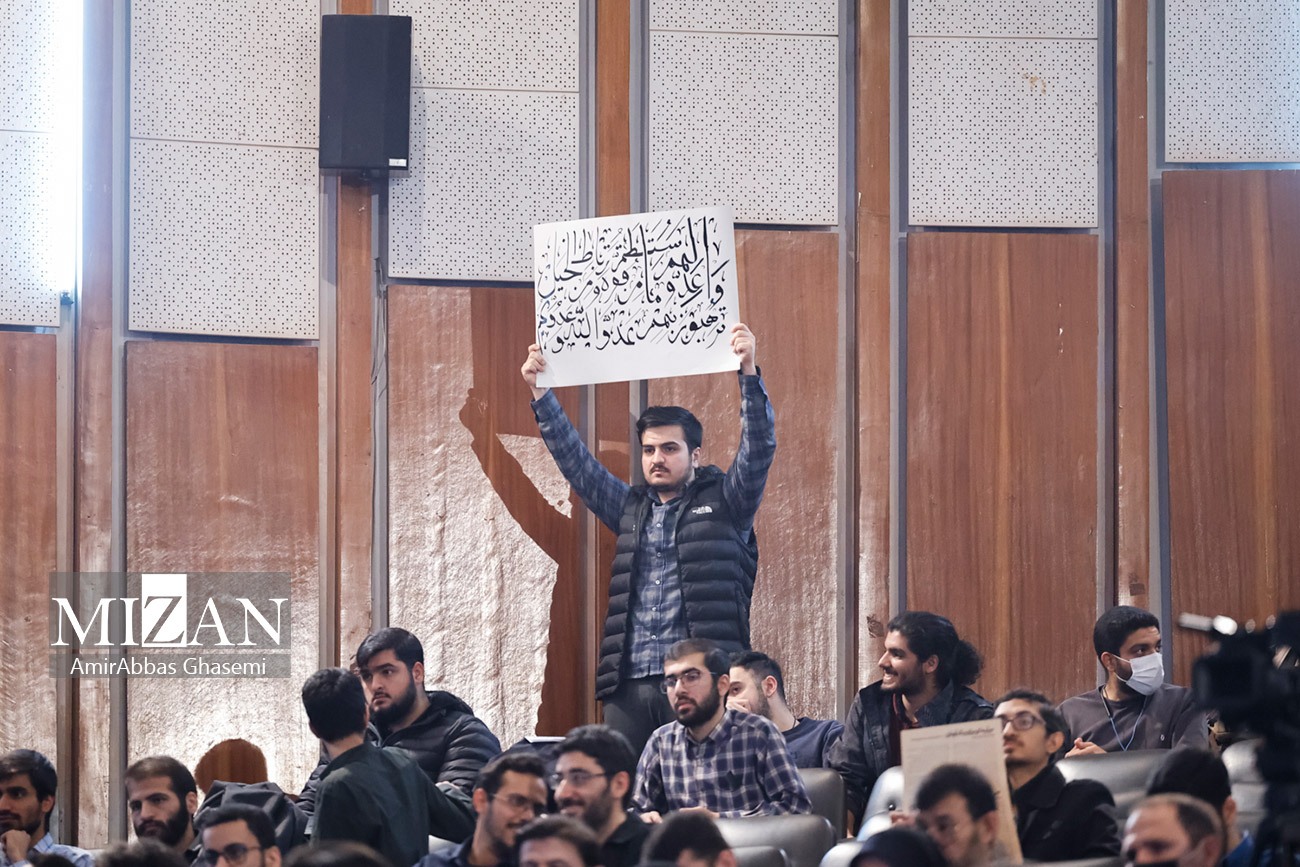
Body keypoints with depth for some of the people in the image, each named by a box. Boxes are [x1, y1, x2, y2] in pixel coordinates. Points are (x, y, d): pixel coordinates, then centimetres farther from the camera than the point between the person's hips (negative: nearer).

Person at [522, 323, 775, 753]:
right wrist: (540, 394, 13)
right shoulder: (631, 509, 21)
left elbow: (758, 448, -3)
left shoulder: (723, 503, 9)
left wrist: (749, 372, -14)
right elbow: (574, 460, 21)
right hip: (630, 684, 4)